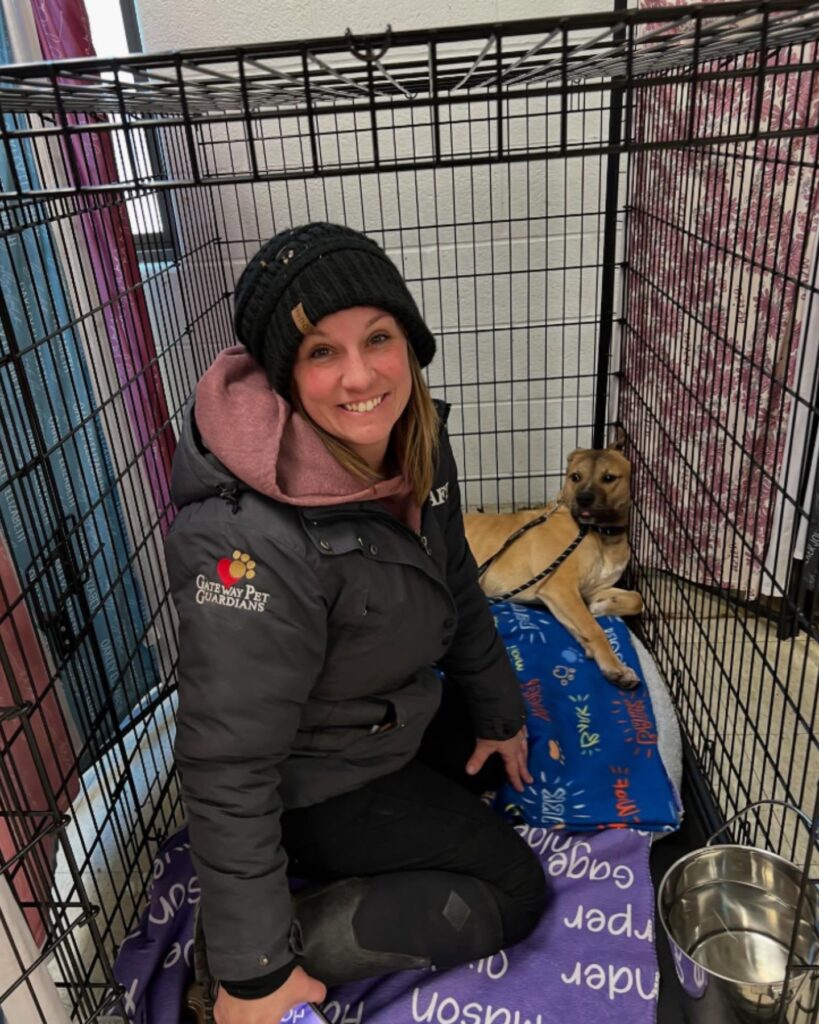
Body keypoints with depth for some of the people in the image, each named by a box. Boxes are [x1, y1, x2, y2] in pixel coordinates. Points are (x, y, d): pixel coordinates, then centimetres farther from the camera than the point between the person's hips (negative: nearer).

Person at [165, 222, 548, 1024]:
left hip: (404, 715, 8)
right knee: (512, 893, 1)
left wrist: (499, 714, 13)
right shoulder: (252, 541, -38)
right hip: (315, 782, -7)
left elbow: (454, 585, 2)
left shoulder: (410, 440, -14)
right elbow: (229, 769, -31)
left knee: (510, 750, 26)